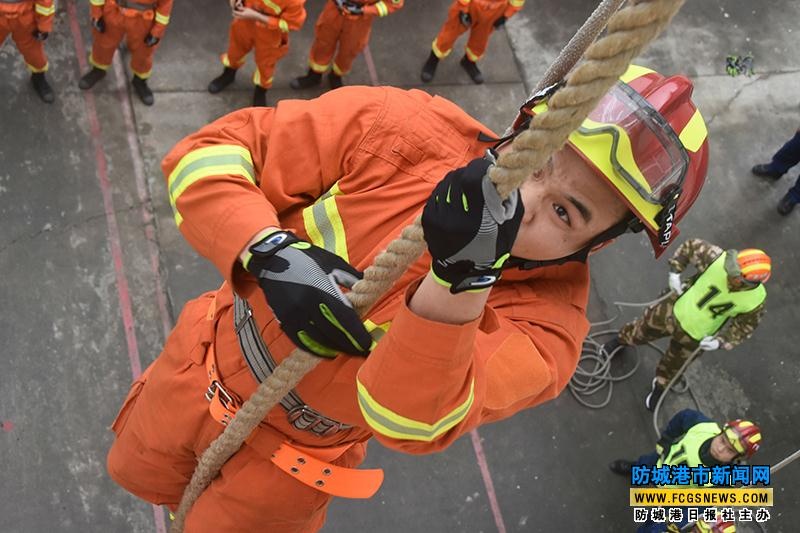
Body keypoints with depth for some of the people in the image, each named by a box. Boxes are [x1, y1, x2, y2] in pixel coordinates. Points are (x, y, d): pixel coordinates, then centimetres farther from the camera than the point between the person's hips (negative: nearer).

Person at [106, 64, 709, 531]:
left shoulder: (546, 321, -28)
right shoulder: (407, 131, -27)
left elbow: (409, 421, -41)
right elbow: (211, 151, -22)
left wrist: (462, 278, -55)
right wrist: (273, 253, -40)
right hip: (204, 363, 3)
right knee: (136, 473, 29)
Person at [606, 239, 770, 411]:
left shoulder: (755, 300, -30)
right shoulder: (719, 259, -33)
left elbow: (745, 326, -11)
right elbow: (691, 246, -15)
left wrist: (720, 341, -22)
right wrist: (675, 271, -20)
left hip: (695, 336, 0)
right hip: (674, 310, 1)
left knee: (673, 366, 23)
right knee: (643, 329, 26)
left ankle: (660, 387, 57)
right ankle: (622, 339, 61)